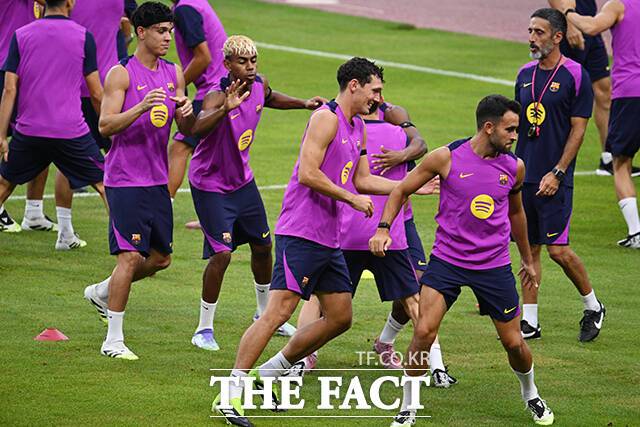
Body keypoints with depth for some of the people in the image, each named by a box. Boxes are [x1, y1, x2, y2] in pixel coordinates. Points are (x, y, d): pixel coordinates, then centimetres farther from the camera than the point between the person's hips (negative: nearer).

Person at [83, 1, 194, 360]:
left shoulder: (173, 74, 10)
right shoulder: (122, 74, -9)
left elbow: (186, 130, 12)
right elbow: (106, 126, -16)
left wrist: (187, 112, -11)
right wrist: (142, 107, -30)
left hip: (157, 180, 7)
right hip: (125, 179, -7)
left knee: (161, 258, 13)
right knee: (131, 256, -12)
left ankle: (102, 293, 35)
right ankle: (113, 341, -6)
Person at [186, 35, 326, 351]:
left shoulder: (259, 85, -7)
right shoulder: (218, 96, -30)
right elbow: (198, 128, -50)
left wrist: (303, 104, 7)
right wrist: (226, 108, -66)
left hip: (242, 180, 8)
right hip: (210, 186, -8)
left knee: (263, 246, 16)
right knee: (221, 254, -15)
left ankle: (265, 312, 38)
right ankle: (204, 329, -2)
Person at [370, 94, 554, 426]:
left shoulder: (514, 167, -1)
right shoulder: (447, 158, -11)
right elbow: (402, 190, 0)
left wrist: (527, 260, 28)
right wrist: (383, 228, -14)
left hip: (494, 266, 2)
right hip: (447, 260, -2)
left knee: (514, 342, 7)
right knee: (423, 332, -17)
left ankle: (530, 395, 37)